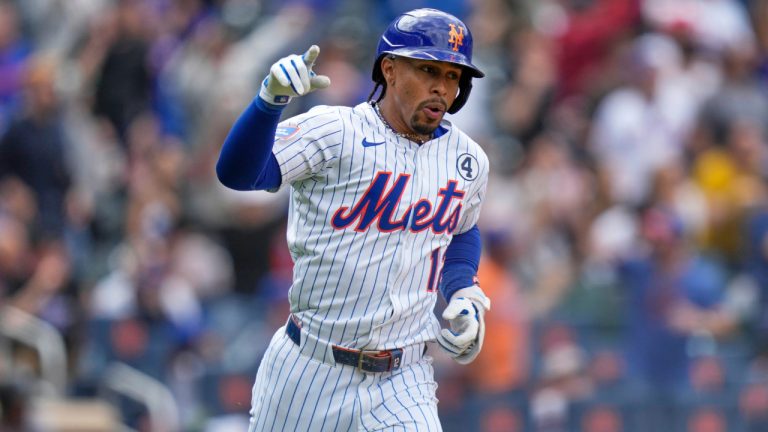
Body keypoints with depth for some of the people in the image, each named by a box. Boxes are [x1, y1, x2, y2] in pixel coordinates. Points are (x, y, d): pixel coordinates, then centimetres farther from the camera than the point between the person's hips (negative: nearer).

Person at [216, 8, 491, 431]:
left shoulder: (466, 161, 6)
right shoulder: (335, 132, -10)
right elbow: (236, 171, -25)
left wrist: (461, 294, 8)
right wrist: (271, 99, -41)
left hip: (402, 385, 3)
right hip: (309, 374, -3)